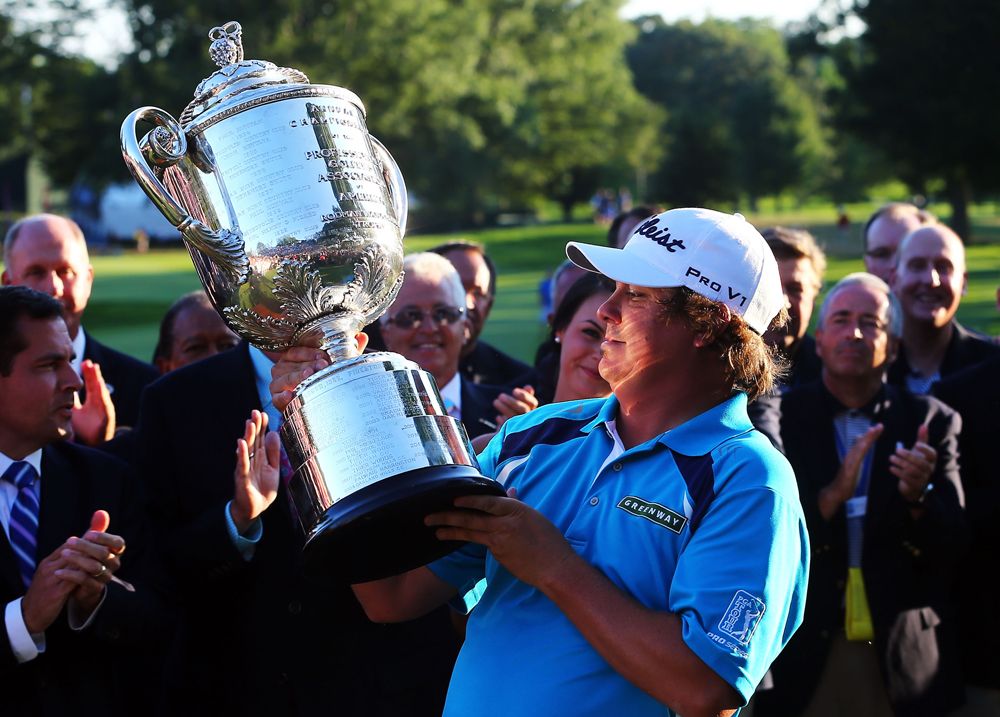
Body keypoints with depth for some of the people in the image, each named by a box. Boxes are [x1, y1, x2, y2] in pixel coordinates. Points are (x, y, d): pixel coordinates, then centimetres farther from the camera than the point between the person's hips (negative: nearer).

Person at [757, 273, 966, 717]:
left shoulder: (932, 422, 2)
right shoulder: (781, 417, 0)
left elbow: (952, 548, -1)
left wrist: (919, 496, -21)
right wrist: (831, 494, -23)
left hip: (903, 656, 1)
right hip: (804, 652, -1)